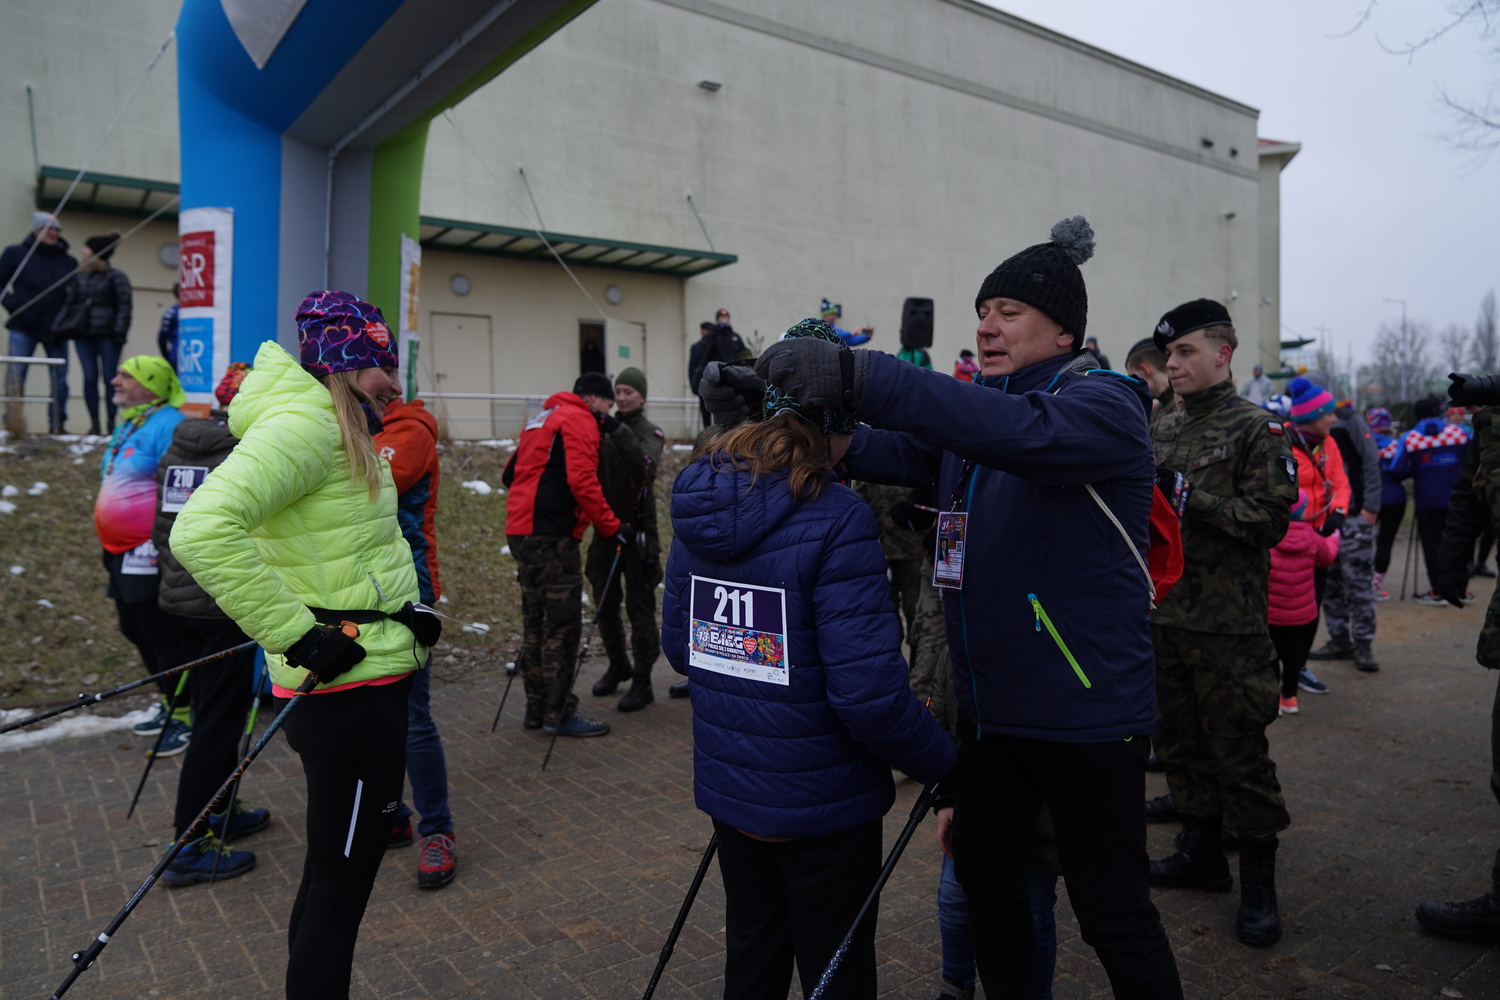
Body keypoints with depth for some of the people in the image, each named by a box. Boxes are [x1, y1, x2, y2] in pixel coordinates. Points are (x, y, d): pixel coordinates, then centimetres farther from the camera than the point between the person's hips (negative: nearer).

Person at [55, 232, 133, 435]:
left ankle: (111, 422, 2)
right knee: (89, 377, 1)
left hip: (106, 335, -5)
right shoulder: (79, 277, 16)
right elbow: (68, 302, 17)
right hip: (83, 334, 5)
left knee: (109, 377, -3)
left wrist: (120, 330, -14)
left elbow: (124, 306, -4)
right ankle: (94, 423, 4)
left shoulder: (116, 277, 1)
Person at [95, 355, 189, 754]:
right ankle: (170, 704, 32)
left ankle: (184, 718, 6)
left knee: (161, 634, -5)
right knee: (134, 628, 18)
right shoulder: (127, 426, 15)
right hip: (123, 551, 11)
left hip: (149, 552, -11)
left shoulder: (167, 425, -17)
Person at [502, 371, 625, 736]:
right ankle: (559, 713, 0)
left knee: (536, 622, 14)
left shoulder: (541, 419, 23)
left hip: (521, 530, 9)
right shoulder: (579, 420, -4)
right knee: (563, 625, -4)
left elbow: (512, 474, 24)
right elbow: (582, 481, -16)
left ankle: (537, 708, 21)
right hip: (552, 536, -9)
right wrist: (612, 527, -13)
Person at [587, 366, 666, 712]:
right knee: (604, 604, 14)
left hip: (637, 530, -5)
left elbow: (646, 466, -24)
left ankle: (642, 683, 8)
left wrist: (619, 431, -33)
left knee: (640, 607, -1)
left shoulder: (650, 432, -3)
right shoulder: (602, 429, 9)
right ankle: (618, 666, 34)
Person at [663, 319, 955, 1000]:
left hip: (728, 787, 6)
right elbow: (868, 691, -25)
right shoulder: (836, 520, -23)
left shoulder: (700, 506, -2)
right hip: (822, 802, -6)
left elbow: (678, 645, 7)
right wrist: (944, 765, -10)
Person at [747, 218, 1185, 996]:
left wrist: (856, 376, -43)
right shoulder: (976, 408, 10)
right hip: (990, 708, 7)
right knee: (985, 878, 21)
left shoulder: (1104, 405, -14)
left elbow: (1024, 433, -35)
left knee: (1114, 914, 8)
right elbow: (898, 453, -5)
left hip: (1085, 717, -7)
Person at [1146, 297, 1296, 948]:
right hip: (1163, 616, 6)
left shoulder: (1255, 429, -7)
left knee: (1239, 751, 2)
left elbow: (1270, 520, -15)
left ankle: (1259, 883, 16)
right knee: (1179, 741, 15)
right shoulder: (1160, 432, 11)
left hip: (1227, 624, -6)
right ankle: (1203, 852, 32)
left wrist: (1186, 494, -19)